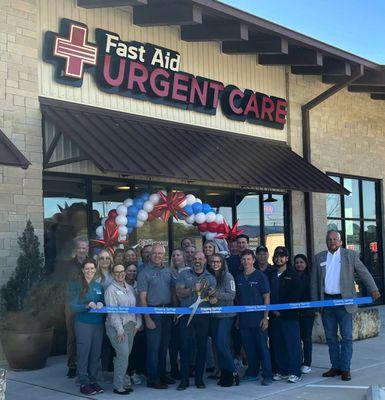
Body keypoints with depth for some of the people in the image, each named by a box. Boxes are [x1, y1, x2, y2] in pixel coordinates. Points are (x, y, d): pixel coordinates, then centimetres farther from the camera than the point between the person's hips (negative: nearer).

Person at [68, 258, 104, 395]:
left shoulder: (98, 286, 10)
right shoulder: (76, 285, -5)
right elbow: (73, 306, -9)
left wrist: (100, 304, -7)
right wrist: (87, 306, -24)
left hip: (98, 323, 5)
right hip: (83, 323, -5)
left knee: (96, 354, 8)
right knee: (83, 354, 0)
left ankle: (93, 380, 20)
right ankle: (83, 383, 8)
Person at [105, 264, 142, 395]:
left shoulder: (130, 288, 14)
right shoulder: (111, 290, -7)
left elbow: (136, 306, 16)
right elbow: (112, 311, -12)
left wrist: (137, 323, 8)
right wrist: (119, 329, -16)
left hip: (130, 325, 7)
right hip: (117, 327, -7)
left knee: (125, 355, 8)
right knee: (123, 355, -11)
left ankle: (121, 383, 18)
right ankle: (118, 386, -1)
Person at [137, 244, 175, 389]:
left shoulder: (168, 270, 10)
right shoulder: (145, 273, -6)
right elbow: (142, 297, -8)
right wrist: (147, 318, -14)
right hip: (153, 311, -5)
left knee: (164, 344, 13)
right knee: (154, 346, -3)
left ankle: (162, 374, 25)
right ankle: (152, 379, 5)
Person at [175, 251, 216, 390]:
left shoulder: (210, 277, 11)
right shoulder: (184, 274, 8)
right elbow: (179, 293, -3)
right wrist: (193, 289, -16)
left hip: (203, 315, 1)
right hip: (186, 315, -1)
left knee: (202, 346, 5)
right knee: (185, 346, -2)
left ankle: (199, 379, 16)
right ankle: (184, 380, 5)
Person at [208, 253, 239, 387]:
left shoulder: (227, 276, -7)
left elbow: (232, 295, -12)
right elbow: (209, 295, 14)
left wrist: (217, 295, -21)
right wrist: (211, 299, -8)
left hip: (226, 314, -6)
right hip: (214, 314, 6)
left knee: (221, 343, -13)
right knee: (218, 344, 7)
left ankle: (232, 373, 0)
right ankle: (224, 374, 16)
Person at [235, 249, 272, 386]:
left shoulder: (260, 276, -3)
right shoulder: (238, 278, 10)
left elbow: (266, 297, -4)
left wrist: (265, 317, -9)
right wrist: (237, 317, 10)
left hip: (258, 318, -4)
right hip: (244, 319, 4)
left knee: (262, 347, -1)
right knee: (249, 347, 9)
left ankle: (267, 375, 4)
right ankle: (252, 373, 20)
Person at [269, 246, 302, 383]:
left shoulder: (292, 275, 0)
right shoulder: (271, 275, 13)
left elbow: (295, 295, -7)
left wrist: (281, 310, -10)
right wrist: (272, 309, -1)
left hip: (289, 315, -4)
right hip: (274, 315, 4)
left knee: (293, 344, -4)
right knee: (277, 345, 6)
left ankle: (295, 373, 2)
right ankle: (281, 371, 16)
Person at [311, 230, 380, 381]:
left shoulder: (350, 255, 3)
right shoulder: (319, 258, 9)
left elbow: (364, 273, -1)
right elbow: (314, 282, 10)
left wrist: (373, 289, -14)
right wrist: (315, 302, 5)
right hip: (326, 301, 3)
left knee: (346, 337, -1)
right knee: (331, 337, 9)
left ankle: (345, 369, 6)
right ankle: (335, 367, 19)